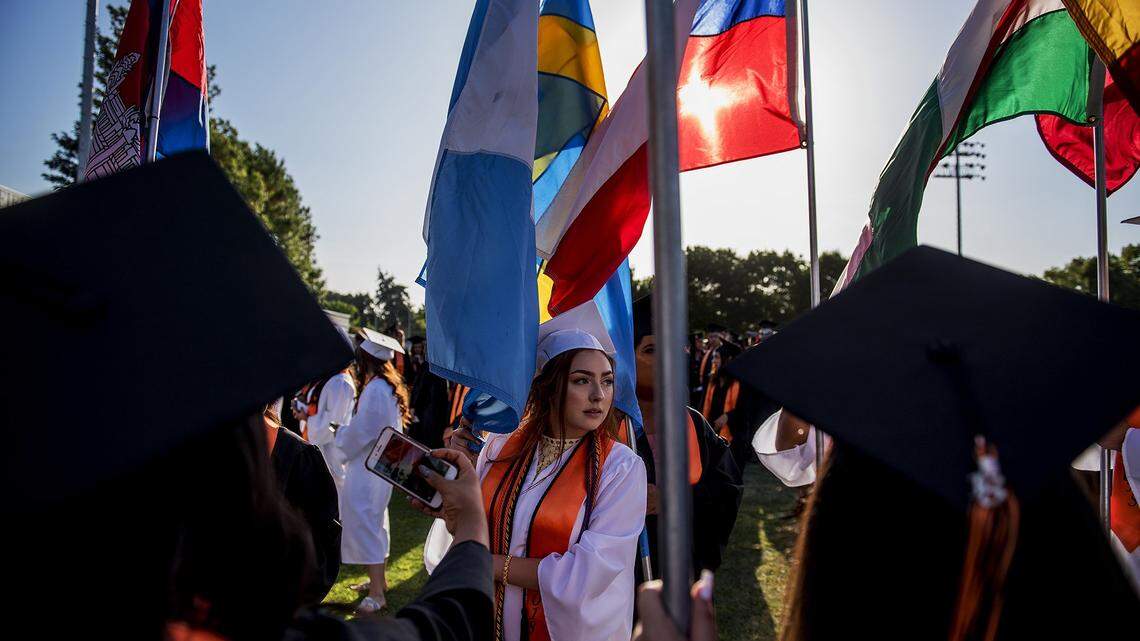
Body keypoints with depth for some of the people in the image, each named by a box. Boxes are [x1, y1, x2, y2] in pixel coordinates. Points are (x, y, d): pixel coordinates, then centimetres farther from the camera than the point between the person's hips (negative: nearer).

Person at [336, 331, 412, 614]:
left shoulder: (375, 390, -21)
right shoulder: (391, 387, 9)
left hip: (367, 467, -10)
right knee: (376, 524, 19)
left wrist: (339, 434, -2)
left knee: (365, 526, -4)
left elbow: (359, 432, -20)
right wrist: (348, 433, 15)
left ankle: (376, 594, 0)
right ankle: (379, 580, 32)